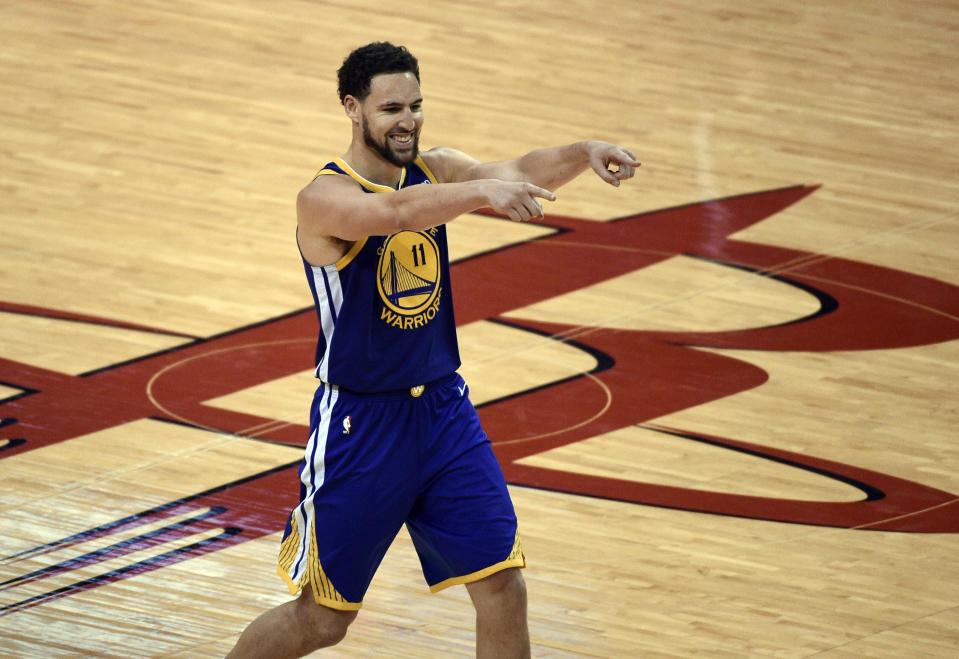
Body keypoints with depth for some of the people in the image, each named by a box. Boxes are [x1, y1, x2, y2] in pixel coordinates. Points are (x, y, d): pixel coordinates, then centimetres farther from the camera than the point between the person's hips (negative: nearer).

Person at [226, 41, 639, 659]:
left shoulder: (436, 169, 1)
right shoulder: (324, 199, -17)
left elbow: (522, 172, -15)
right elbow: (396, 212, -38)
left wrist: (583, 154, -35)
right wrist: (484, 191, -53)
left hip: (444, 409, 5)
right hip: (360, 426, -5)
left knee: (504, 589, -2)